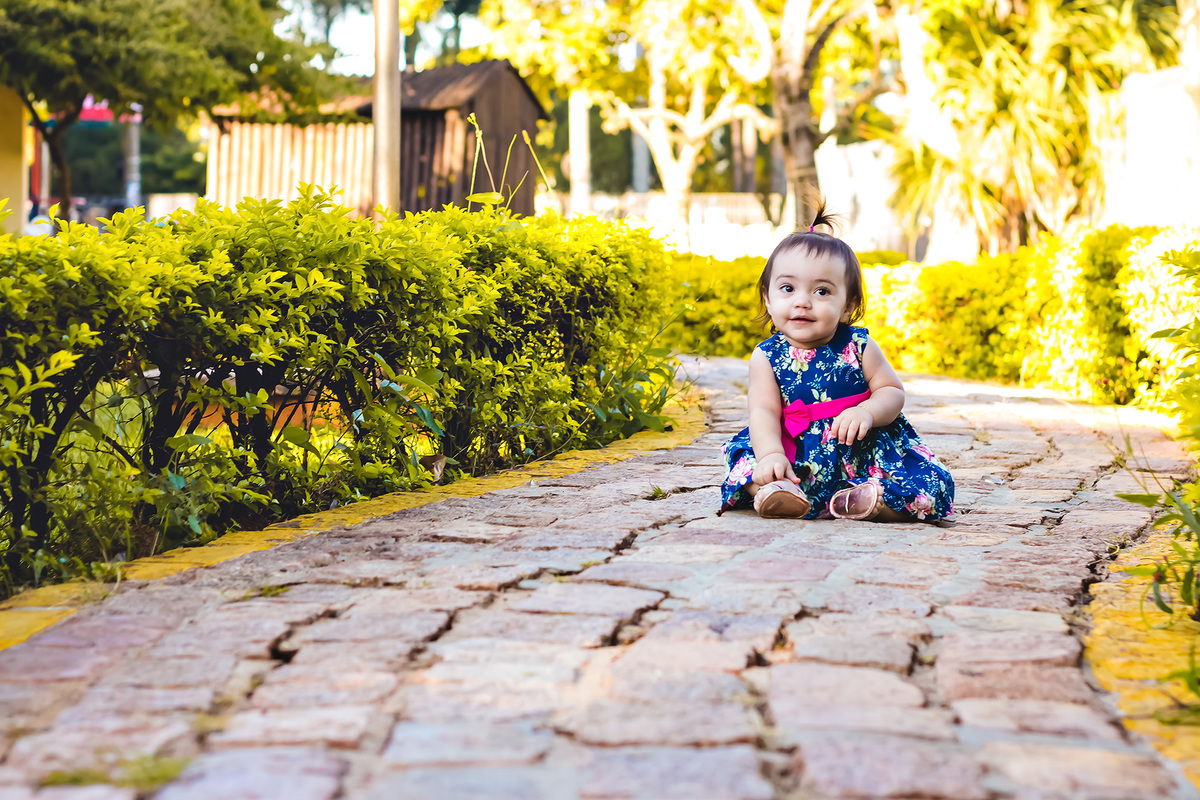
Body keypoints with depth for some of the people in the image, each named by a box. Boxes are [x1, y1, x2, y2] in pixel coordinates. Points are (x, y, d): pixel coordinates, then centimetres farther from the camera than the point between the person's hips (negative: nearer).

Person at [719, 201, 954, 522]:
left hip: (866, 454, -1)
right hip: (799, 456, 1)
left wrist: (867, 411, -21)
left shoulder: (858, 348, -1)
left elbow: (893, 392, 2)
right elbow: (764, 413, -9)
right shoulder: (767, 357, 0)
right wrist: (770, 455, -28)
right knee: (741, 454, -20)